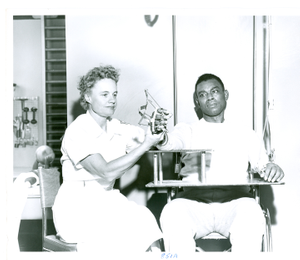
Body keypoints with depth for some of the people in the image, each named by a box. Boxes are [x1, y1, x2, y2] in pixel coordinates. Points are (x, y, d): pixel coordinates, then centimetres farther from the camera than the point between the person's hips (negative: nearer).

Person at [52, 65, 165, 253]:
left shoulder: (119, 129, 7)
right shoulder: (77, 132, -12)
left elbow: (161, 142, 5)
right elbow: (106, 172, -22)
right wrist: (145, 145, -22)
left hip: (107, 202, 5)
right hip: (76, 207, -5)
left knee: (145, 218, -23)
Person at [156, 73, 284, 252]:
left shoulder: (246, 135, 23)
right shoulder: (188, 131, 20)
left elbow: (263, 164, 16)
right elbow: (169, 142, 0)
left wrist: (272, 169, -9)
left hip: (234, 198, 0)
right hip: (194, 198, 0)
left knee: (251, 215, -34)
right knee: (172, 214, -33)